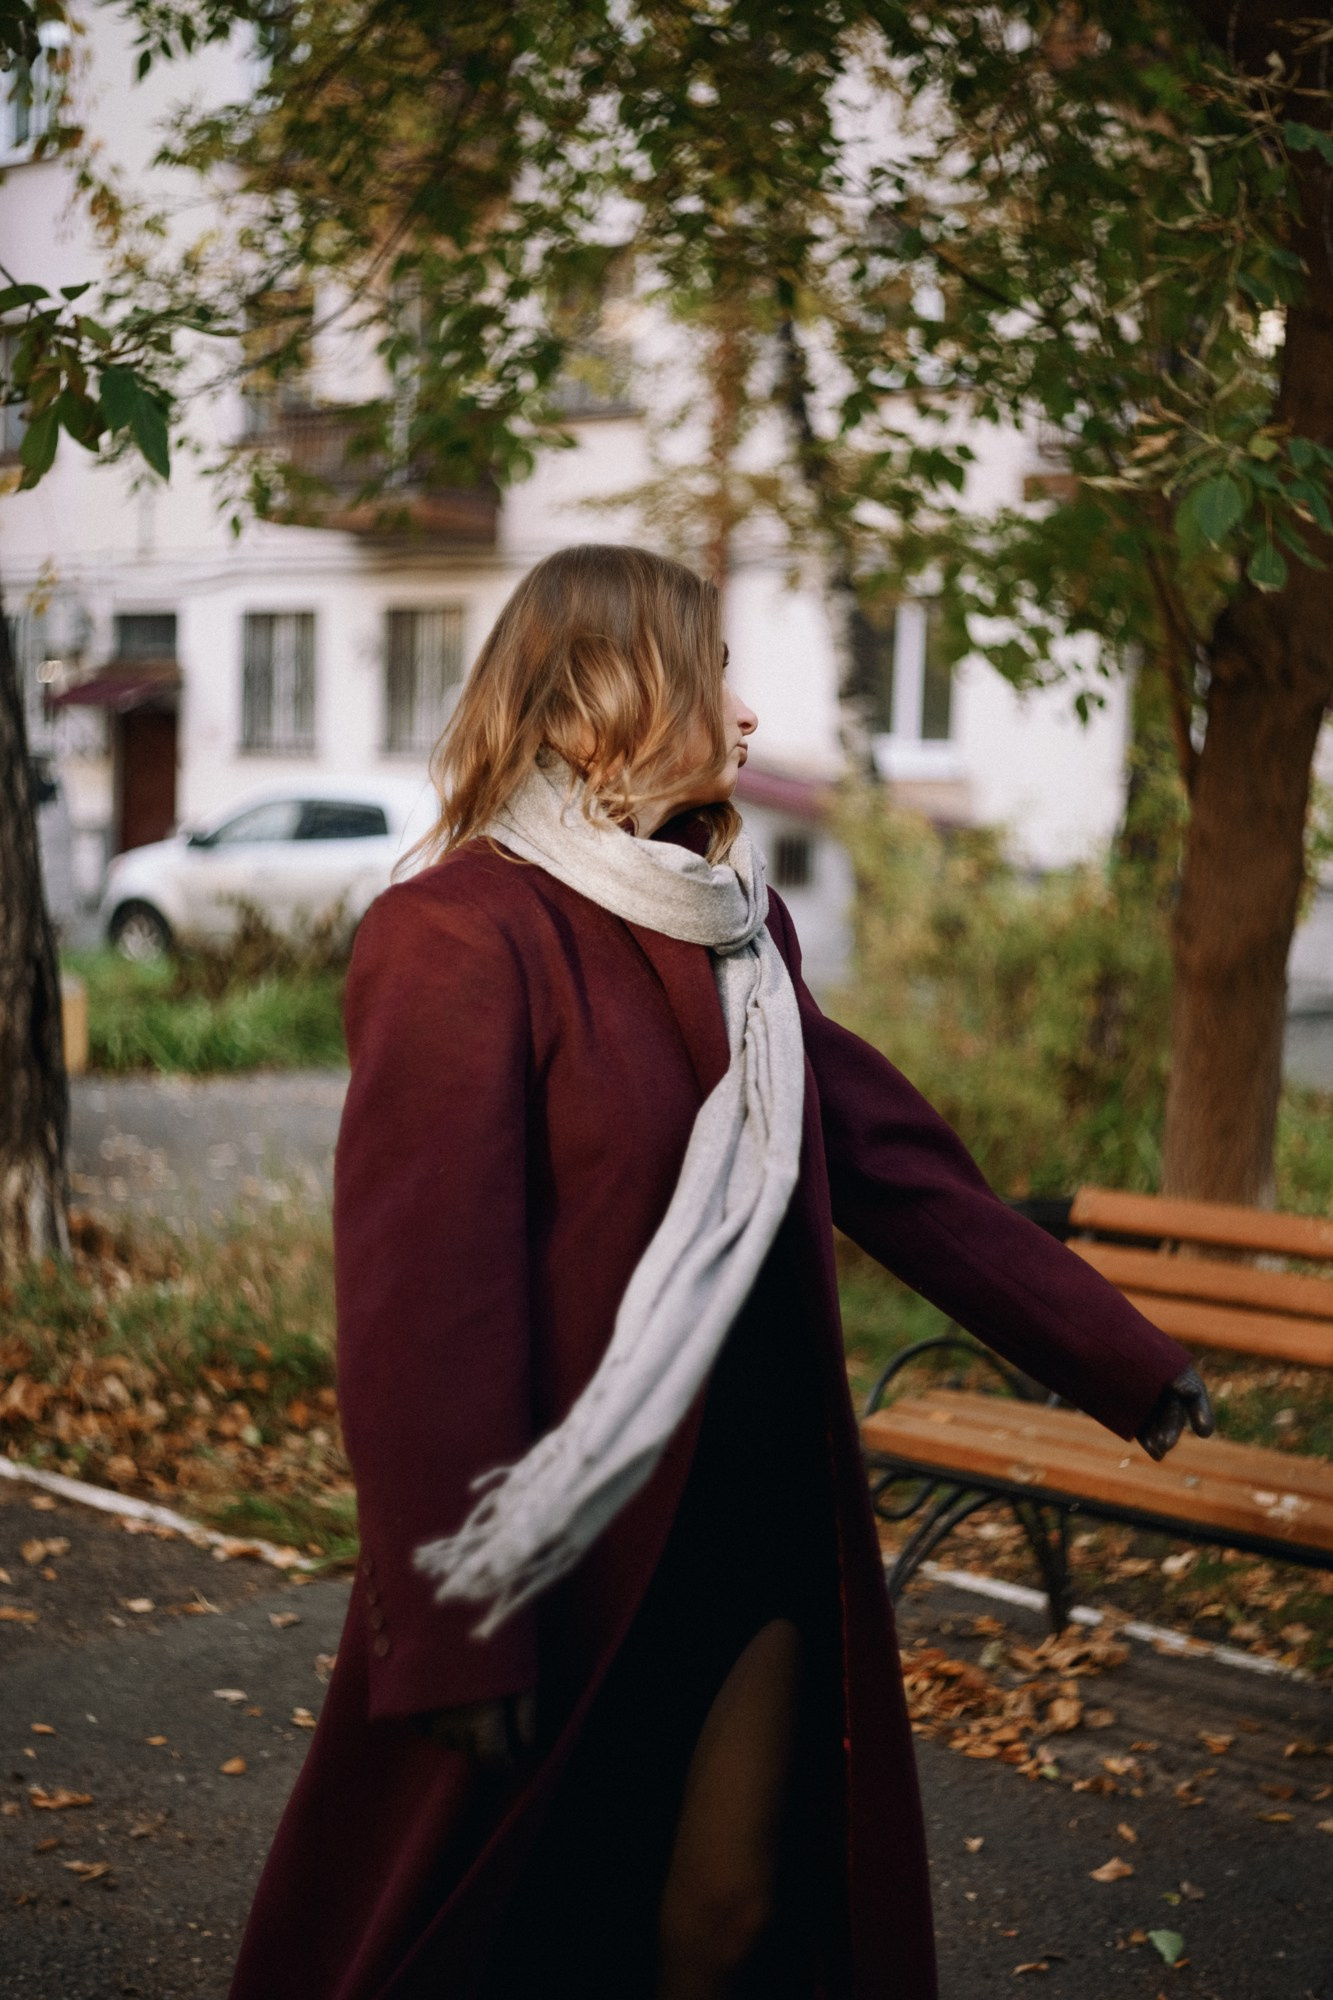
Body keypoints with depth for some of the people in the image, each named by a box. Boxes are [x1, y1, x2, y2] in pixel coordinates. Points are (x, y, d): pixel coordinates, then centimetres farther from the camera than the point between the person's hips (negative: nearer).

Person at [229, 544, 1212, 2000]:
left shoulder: (738, 929, 9)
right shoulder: (459, 940, -16)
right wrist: (458, 1641, -22)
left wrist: (1128, 1365, 14)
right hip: (563, 1557, -7)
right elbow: (425, 1299, -20)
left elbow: (896, 1163, 14)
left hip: (758, 1533, 7)